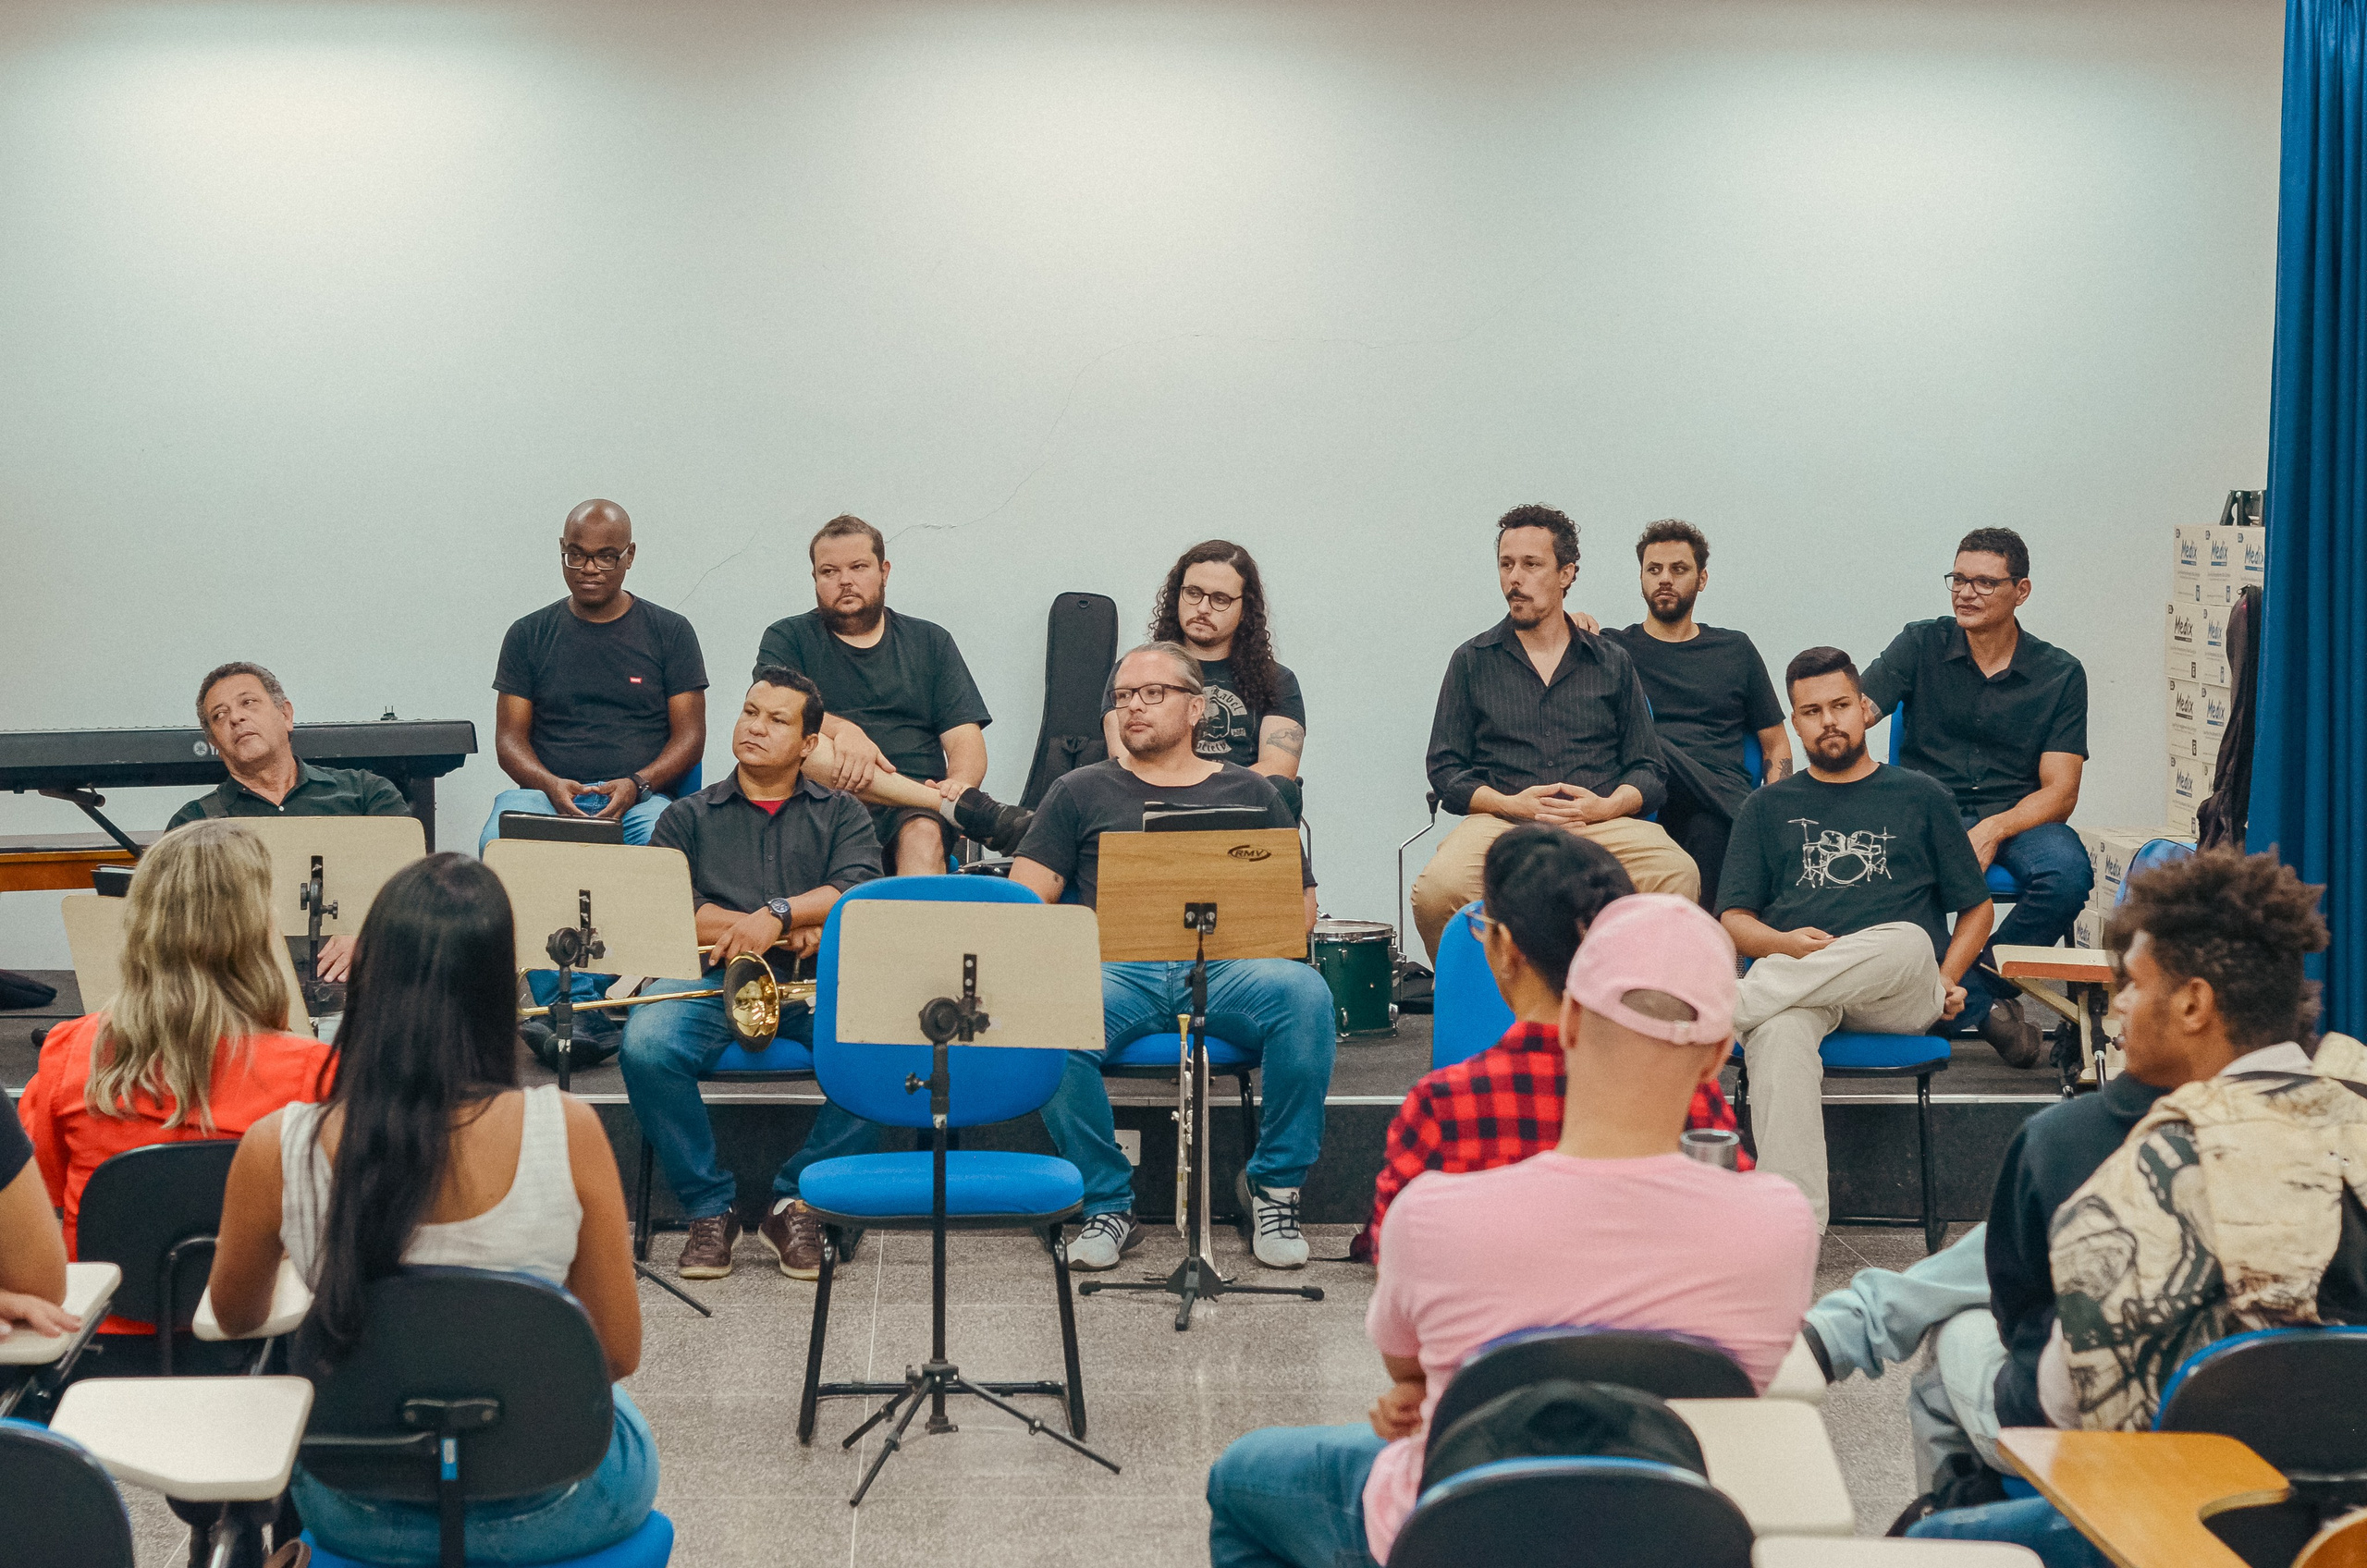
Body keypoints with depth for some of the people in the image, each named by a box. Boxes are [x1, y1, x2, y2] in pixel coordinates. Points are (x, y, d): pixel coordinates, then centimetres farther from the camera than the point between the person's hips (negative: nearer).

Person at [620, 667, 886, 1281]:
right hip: (709, 980, 0)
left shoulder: (841, 814, 22)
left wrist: (776, 915, -14)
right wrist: (798, 930, -5)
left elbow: (857, 891, 2)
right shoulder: (689, 816, 21)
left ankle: (797, 1202, -16)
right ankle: (710, 1208, -13)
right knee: (646, 1046, -33)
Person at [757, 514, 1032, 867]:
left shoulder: (930, 642, 21)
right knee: (794, 742, -33)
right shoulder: (787, 639, 16)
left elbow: (965, 737, 10)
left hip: (913, 808, 1)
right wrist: (841, 728, -25)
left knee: (924, 835, -36)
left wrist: (959, 783, -15)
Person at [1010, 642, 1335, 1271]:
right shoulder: (1081, 792, 22)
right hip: (1118, 970, 0)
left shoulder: (1248, 793, 23)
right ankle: (1107, 1202, -17)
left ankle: (1274, 1185, -16)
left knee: (1305, 994, -34)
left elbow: (1300, 907, 18)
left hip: (1226, 970, 0)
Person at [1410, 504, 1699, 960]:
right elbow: (1445, 770, 10)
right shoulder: (1472, 661, 15)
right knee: (1436, 890, -34)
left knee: (1678, 875, -33)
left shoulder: (1612, 662, 18)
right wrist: (1511, 803, -8)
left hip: (1602, 820, 1)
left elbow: (1648, 769, 15)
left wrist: (1606, 805, -8)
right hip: (1500, 820, 0)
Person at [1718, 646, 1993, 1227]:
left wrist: (1945, 981, 1)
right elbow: (1733, 919, 16)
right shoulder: (1769, 808, 25)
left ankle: (1729, 1004, -36)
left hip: (1898, 998, 0)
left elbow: (1976, 907, 21)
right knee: (1779, 1033, -38)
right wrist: (1787, 944, -7)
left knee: (1908, 941, -38)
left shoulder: (1919, 798, 22)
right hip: (1797, 979, 0)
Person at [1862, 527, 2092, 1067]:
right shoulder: (1921, 645, 5)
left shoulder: (2059, 674, 4)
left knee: (2067, 875, -33)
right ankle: (1986, 1007, -21)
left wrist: (1993, 832, -21)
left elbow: (2060, 793, -3)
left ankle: (1965, 995, -10)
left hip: (2016, 817, 1)